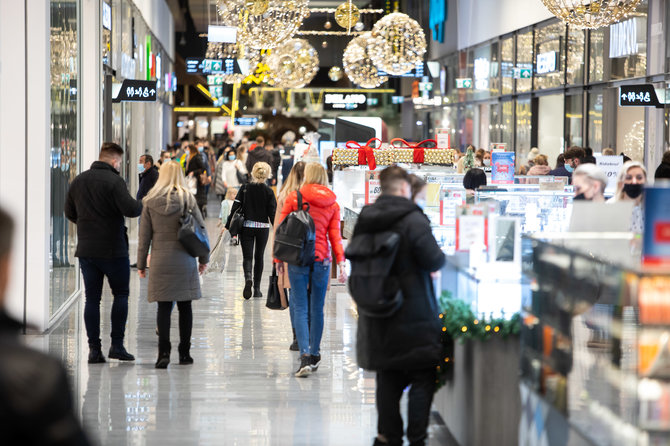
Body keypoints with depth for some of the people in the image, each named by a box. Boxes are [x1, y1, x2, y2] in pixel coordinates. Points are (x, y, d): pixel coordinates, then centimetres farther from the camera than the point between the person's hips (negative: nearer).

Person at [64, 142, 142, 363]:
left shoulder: (78, 181, 8)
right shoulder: (114, 181, -14)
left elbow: (69, 212, 16)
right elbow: (130, 209, -22)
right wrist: (142, 205, -1)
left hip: (86, 249, 5)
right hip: (113, 249, -5)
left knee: (92, 298, 8)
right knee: (121, 294, 9)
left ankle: (94, 348, 5)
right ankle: (117, 344, 4)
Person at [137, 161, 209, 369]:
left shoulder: (150, 202, 0)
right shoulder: (188, 200, -2)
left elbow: (144, 236, 3)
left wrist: (141, 264, 10)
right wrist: (203, 258, 12)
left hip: (160, 261, 0)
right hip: (185, 260, 0)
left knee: (164, 307, 1)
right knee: (184, 306, 8)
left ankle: (164, 352, -11)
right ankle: (184, 353, 12)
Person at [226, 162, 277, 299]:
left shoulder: (244, 189, -4)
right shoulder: (268, 192, -5)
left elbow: (235, 208, -5)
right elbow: (273, 213, -6)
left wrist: (227, 226, 1)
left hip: (246, 227, 0)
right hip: (263, 228, 0)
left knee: (247, 256, 1)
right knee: (259, 257, 13)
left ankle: (248, 278, -29)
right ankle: (257, 289, 16)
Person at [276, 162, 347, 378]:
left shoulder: (293, 198, -2)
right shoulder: (332, 204, 5)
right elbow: (335, 235, 2)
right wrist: (341, 263, 1)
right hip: (322, 259, 2)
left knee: (300, 309, -2)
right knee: (317, 309, 11)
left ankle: (305, 356, -17)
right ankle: (314, 355, 19)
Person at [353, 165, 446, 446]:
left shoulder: (364, 220, 4)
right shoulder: (413, 220, -16)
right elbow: (434, 261, -18)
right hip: (414, 315, -6)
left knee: (388, 378, 15)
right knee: (422, 379, 4)